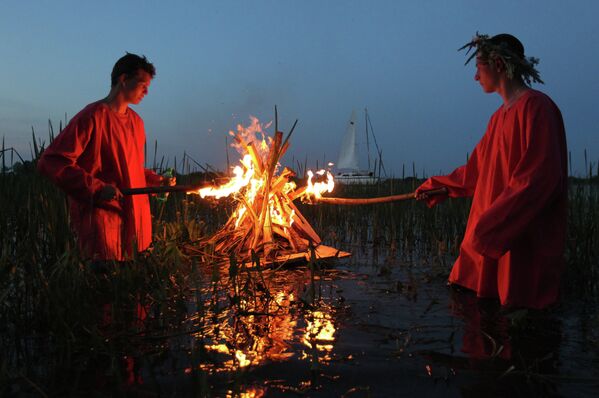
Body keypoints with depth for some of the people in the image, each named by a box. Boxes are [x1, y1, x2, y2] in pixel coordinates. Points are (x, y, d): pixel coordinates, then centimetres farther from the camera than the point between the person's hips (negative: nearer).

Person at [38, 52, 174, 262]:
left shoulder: (136, 121, 14)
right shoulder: (92, 117, -10)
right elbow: (51, 161, -15)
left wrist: (156, 181, 10)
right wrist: (97, 189, -21)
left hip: (134, 220, 7)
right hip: (101, 220, -7)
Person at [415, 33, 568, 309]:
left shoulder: (536, 107, -12)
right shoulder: (500, 116, 15)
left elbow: (539, 179, -20)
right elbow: (477, 170, 24)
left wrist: (491, 225, -22)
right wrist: (437, 186, 29)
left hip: (525, 242, -9)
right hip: (491, 240, 9)